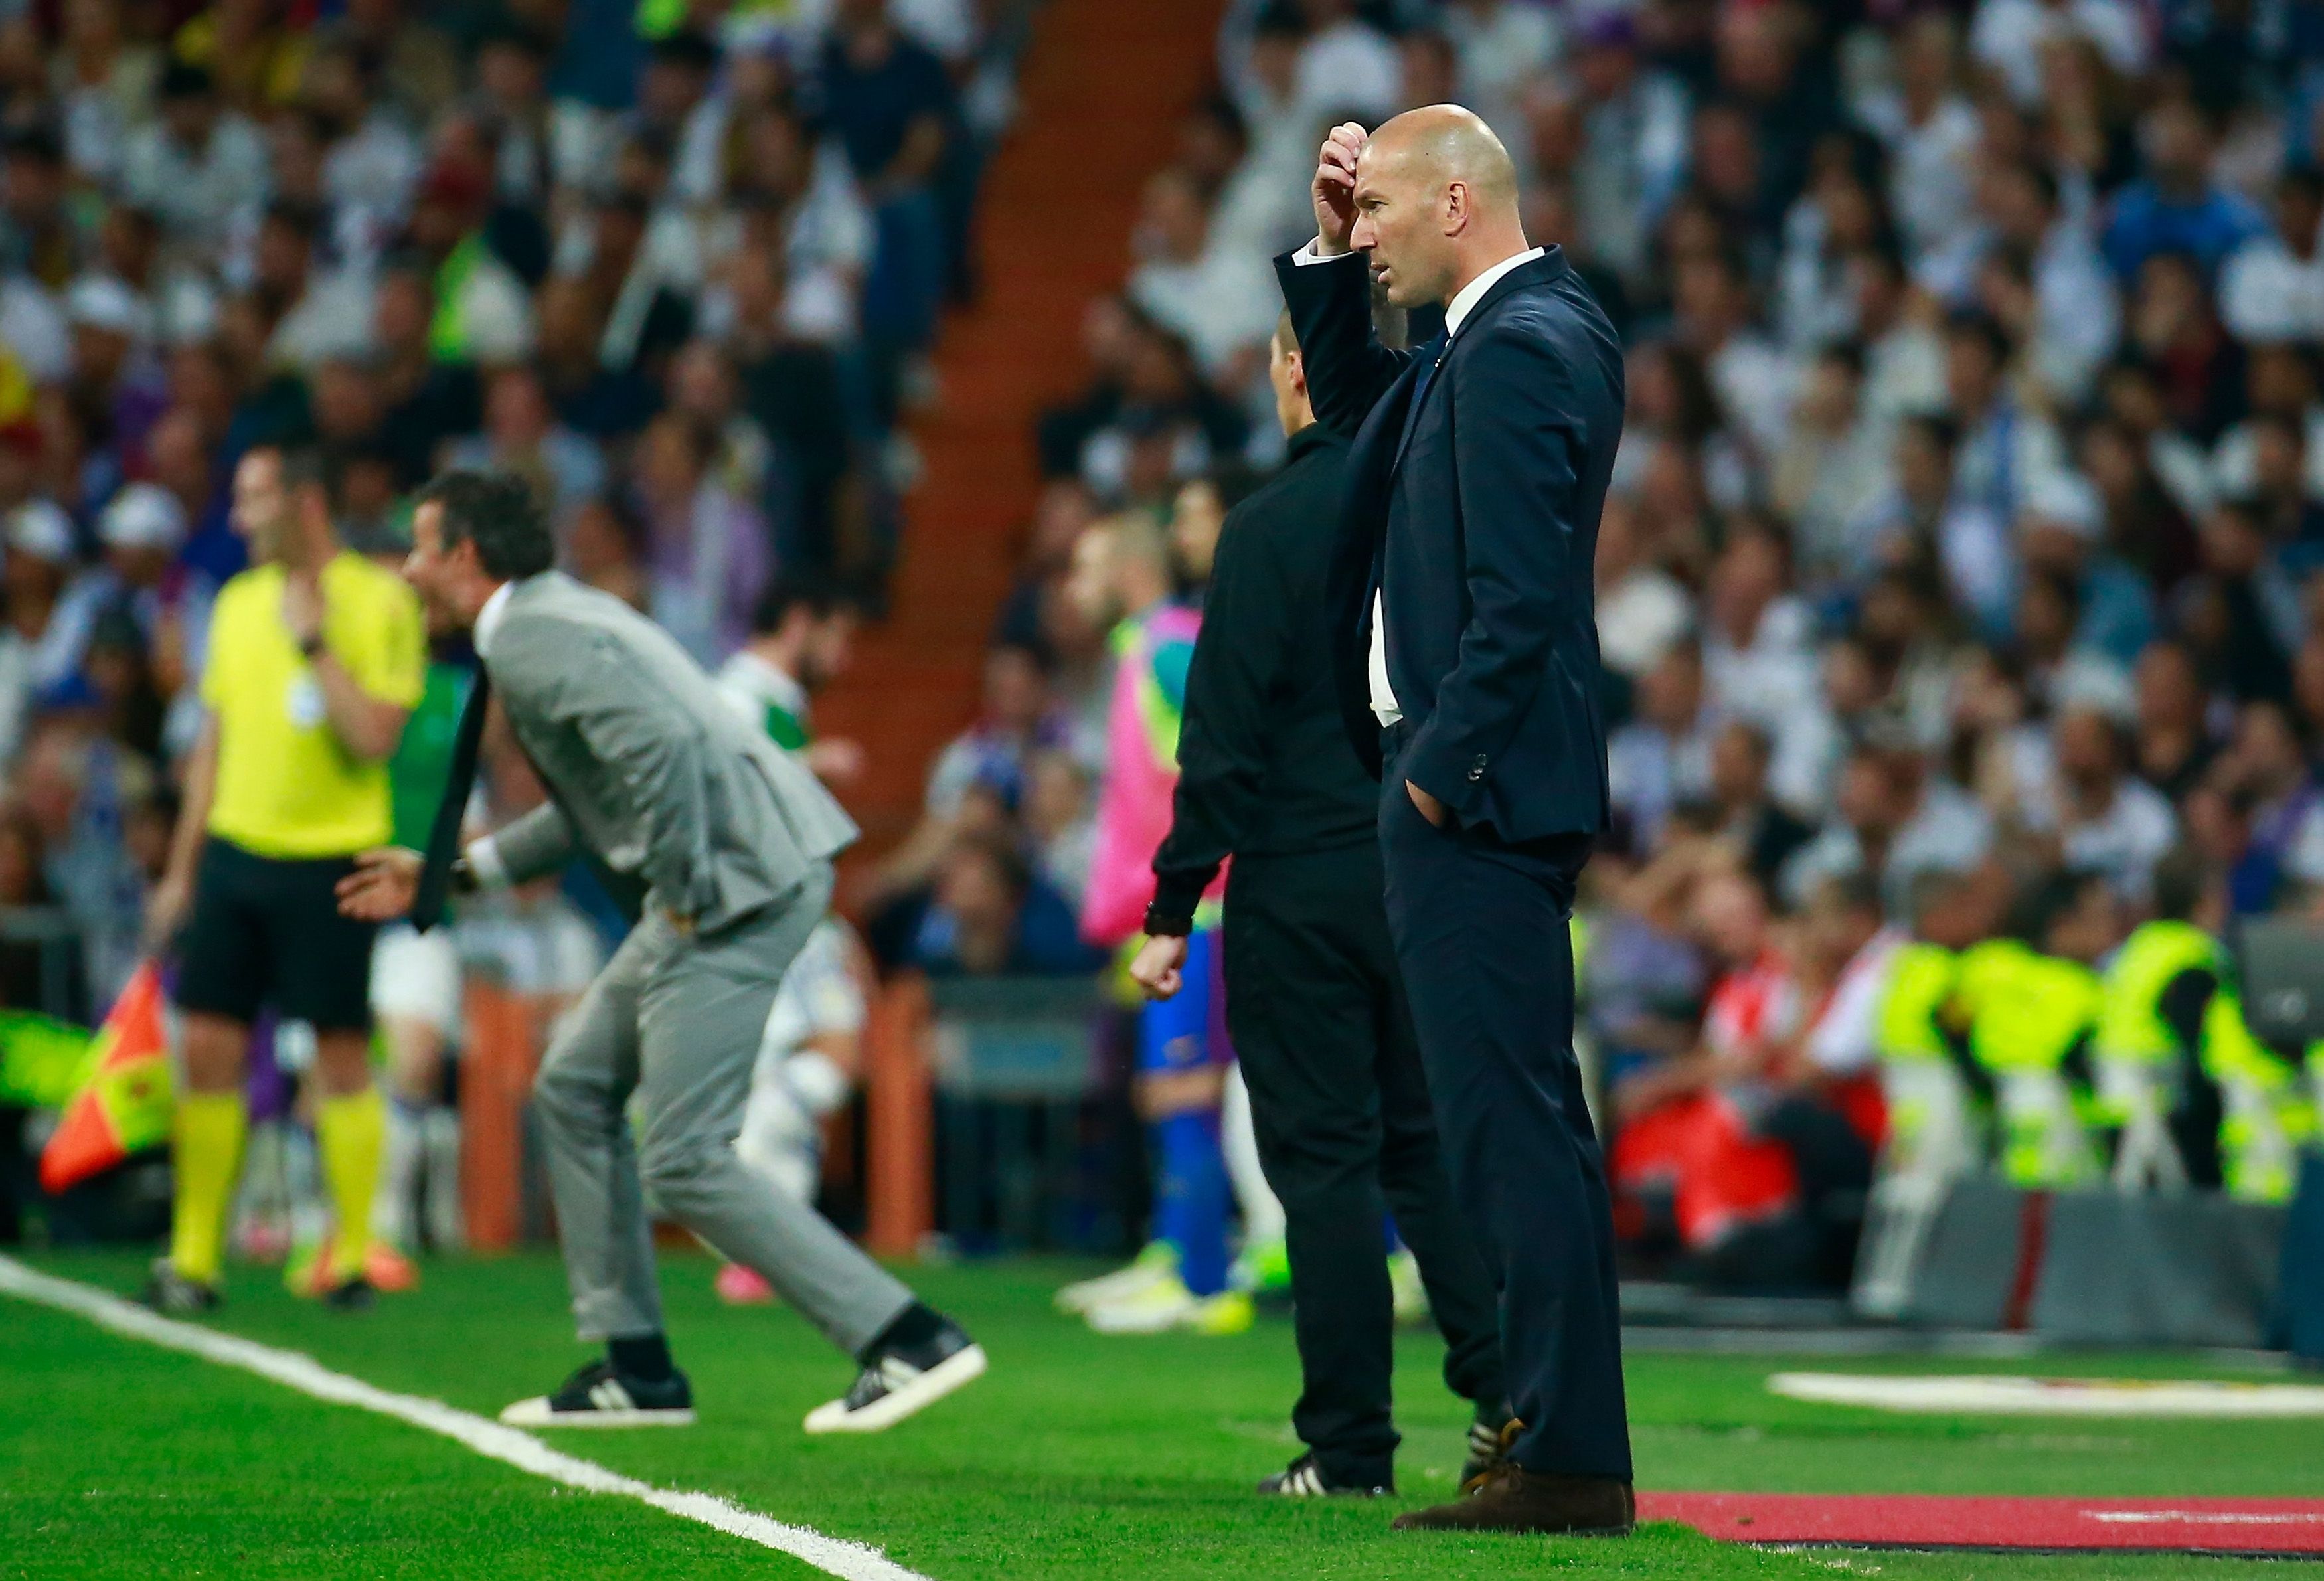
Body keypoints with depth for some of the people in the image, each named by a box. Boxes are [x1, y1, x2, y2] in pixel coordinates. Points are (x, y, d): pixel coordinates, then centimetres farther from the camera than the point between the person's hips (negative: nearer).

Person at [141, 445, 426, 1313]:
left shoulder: (378, 601, -7)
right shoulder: (238, 602, 12)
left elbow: (375, 738, -15)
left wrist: (314, 640, -17)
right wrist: (182, 867, 18)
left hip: (330, 859, -5)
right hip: (234, 851, 5)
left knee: (341, 1058, -1)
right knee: (207, 1050, 1)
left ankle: (351, 1258, 9)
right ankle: (193, 1261, 5)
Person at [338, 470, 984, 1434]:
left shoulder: (532, 640, -11)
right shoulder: (555, 617, 22)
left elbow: (660, 740, -27)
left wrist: (685, 892, -19)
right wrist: (449, 874, 31)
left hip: (740, 883, -11)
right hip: (713, 886, 11)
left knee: (684, 1161, -9)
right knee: (575, 1090, 18)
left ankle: (908, 1342, -9)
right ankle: (636, 1370, 19)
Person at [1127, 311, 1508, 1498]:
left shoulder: (1272, 526, -10)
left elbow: (1224, 736, -11)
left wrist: (1173, 910, -6)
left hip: (1299, 886, -5)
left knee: (1323, 1157, 0)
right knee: (1426, 1143, 15)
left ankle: (1348, 1446, 1)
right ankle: (1507, 1381, 0)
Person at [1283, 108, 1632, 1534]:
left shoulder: (1518, 348, -16)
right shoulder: (1531, 328, 16)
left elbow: (1519, 591, -22)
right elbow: (1357, 402, 31)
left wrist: (1440, 766, -18)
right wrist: (1330, 255, 17)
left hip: (1476, 791, -11)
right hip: (1476, 784, 11)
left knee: (1515, 1123, -10)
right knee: (1523, 1122, 13)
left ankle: (1567, 1461, -11)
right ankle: (1567, 1442, 17)